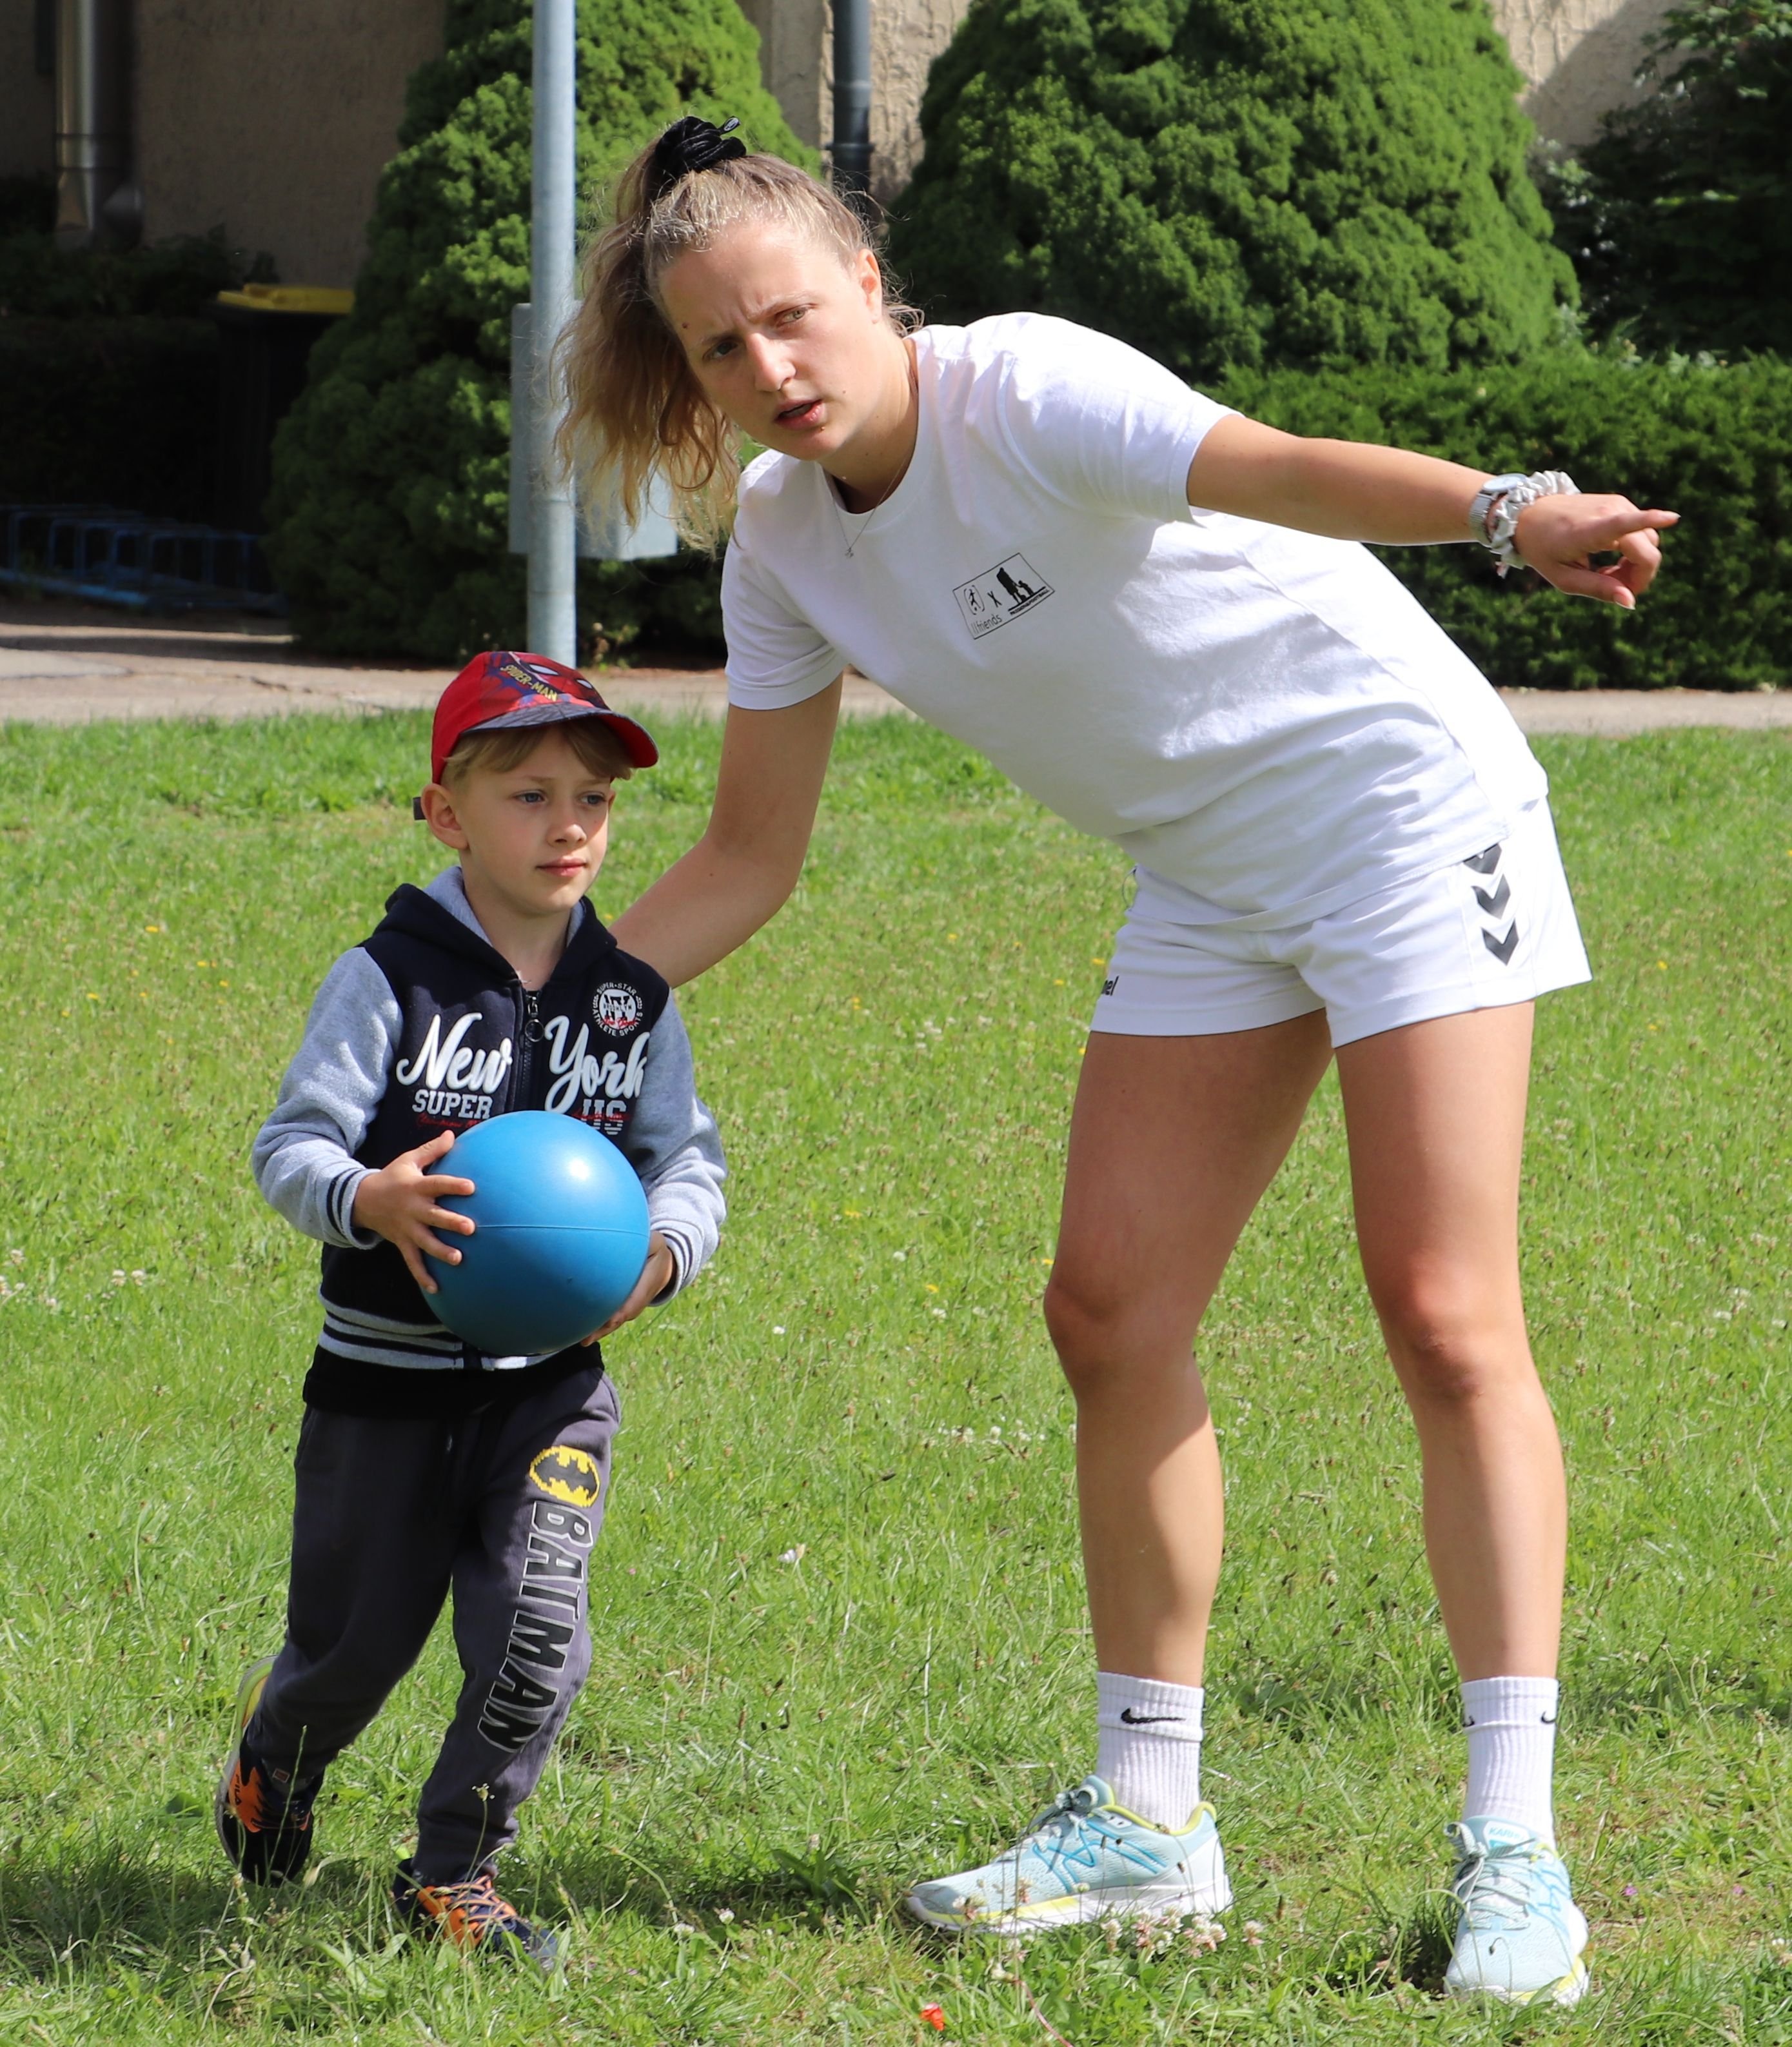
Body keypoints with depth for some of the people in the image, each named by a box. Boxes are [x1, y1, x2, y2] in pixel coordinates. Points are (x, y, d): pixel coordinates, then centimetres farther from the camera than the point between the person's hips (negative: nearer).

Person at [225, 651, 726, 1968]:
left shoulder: (631, 994, 2)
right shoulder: (391, 980, -9)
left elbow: (688, 1157, 4)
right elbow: (292, 1144, -12)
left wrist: (664, 1247, -17)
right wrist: (371, 1200, -33)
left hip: (553, 1374, 2)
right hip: (387, 1369, -2)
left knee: (536, 1624, -14)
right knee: (355, 1643, 10)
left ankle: (456, 1871, 6)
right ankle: (273, 1761, 45)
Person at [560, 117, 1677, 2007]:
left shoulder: (1020, 391, -24)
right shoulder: (786, 541, -2)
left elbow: (1281, 471, -42)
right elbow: (748, 864, 6)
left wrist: (1508, 513, -60)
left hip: (1404, 805, -7)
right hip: (1210, 889, 7)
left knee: (1443, 1316, -13)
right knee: (1110, 1311, 0)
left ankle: (1513, 1855, -13)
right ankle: (1148, 1822, 12)